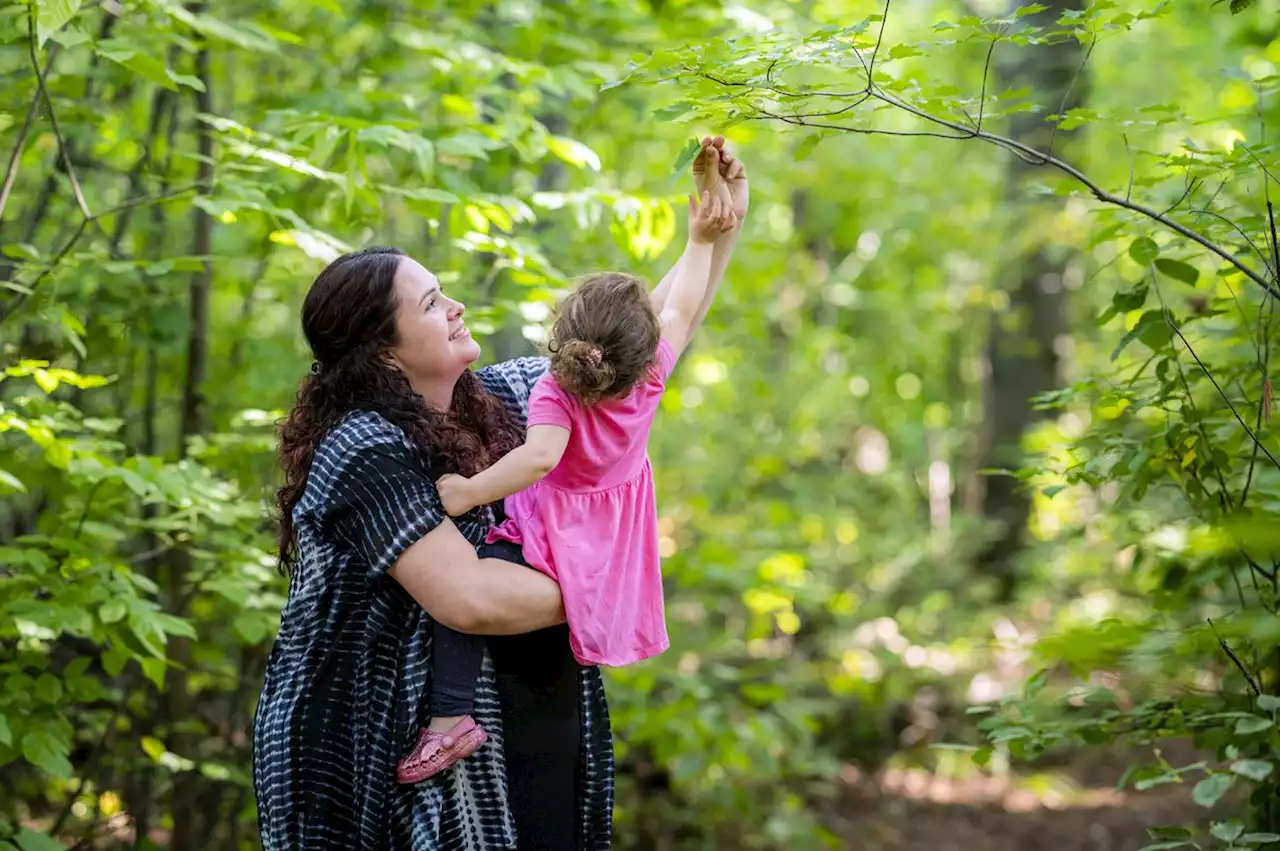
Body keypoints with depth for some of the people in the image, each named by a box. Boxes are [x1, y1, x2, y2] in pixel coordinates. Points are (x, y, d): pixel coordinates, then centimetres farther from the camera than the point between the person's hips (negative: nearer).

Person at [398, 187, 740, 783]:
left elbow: (541, 456, -38)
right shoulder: (649, 377, -6)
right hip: (616, 564, 7)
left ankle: (450, 716, -29)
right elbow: (681, 311, 7)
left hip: (562, 552, -7)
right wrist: (701, 241, 18)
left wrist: (468, 493, -32)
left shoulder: (554, 394, -21)